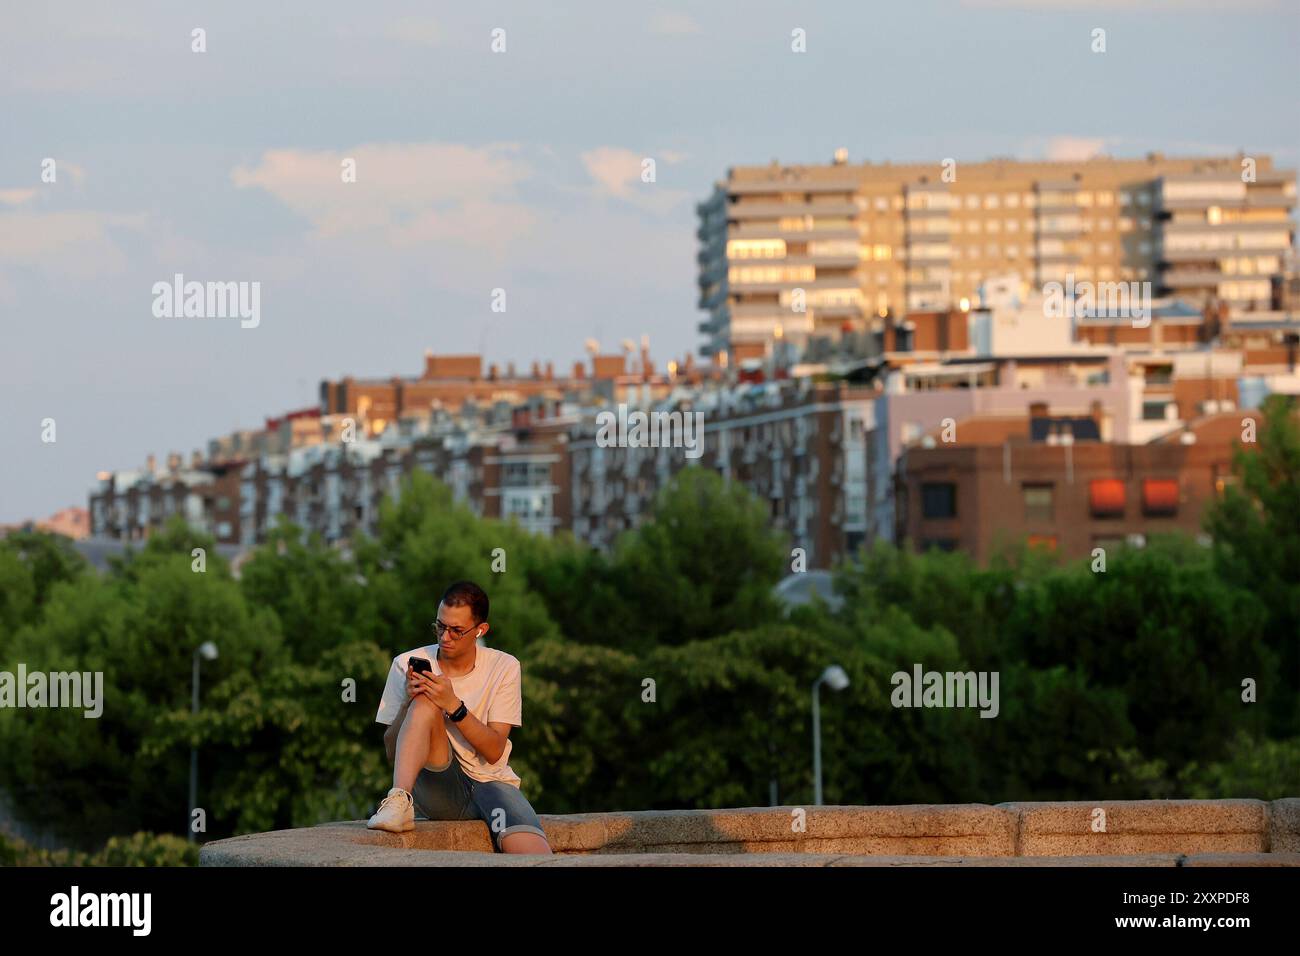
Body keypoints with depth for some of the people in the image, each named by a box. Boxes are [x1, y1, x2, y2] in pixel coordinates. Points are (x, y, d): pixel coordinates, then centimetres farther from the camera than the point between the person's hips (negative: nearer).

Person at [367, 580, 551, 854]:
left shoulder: (503, 667, 0)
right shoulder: (407, 665, 0)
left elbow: (494, 752, -8)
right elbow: (391, 751, -2)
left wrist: (454, 705, -21)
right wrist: (408, 702, -20)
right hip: (439, 788, 0)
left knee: (537, 858, -31)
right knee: (424, 702, -28)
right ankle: (399, 803, -39)